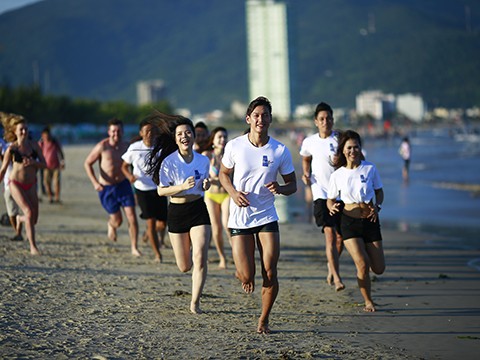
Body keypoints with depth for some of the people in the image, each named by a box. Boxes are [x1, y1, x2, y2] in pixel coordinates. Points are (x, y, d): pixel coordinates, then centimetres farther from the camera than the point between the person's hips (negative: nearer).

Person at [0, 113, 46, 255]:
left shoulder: (34, 145, -2)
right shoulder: (12, 149, -11)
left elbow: (44, 164, -1)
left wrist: (33, 162, -21)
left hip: (31, 184, 4)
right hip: (16, 183, -4)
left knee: (34, 220, 8)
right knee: (29, 212, -20)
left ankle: (20, 218, 46)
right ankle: (33, 247, -16)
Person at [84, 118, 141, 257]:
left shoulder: (126, 146, -2)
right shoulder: (102, 147, -14)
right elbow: (87, 163, -6)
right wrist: (95, 182, -15)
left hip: (123, 185, 3)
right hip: (106, 188, -3)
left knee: (132, 217, -10)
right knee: (117, 220, 3)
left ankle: (134, 248, 0)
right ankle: (111, 225, 42)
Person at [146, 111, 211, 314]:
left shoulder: (203, 160, 1)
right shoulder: (169, 162, -10)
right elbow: (161, 191, -11)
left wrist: (206, 185, -5)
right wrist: (183, 186, -24)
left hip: (198, 210, 2)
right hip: (176, 212, -1)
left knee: (200, 258, -15)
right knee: (185, 267, 7)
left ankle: (195, 303, -2)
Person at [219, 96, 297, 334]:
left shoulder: (281, 151, -4)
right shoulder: (234, 146, -5)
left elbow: (292, 185, 5)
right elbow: (224, 174, 11)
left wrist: (280, 189, -18)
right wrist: (233, 193, -9)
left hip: (267, 217, 1)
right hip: (239, 218, -1)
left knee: (270, 274, -6)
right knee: (247, 276, -7)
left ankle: (264, 320, 14)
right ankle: (242, 271, 32)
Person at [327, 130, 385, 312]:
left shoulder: (370, 169, -2)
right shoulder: (337, 175, -3)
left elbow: (379, 191, 10)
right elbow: (330, 199, 7)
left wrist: (377, 207, -9)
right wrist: (332, 207, -16)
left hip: (370, 221, 2)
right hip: (349, 222, -2)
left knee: (379, 269, 4)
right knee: (362, 264, -19)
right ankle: (368, 301, 5)